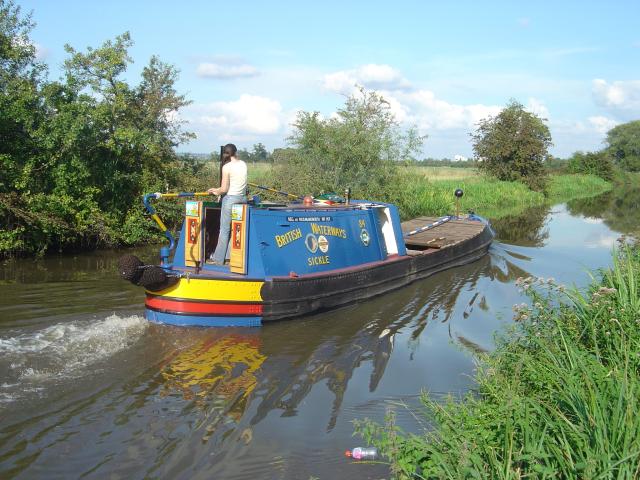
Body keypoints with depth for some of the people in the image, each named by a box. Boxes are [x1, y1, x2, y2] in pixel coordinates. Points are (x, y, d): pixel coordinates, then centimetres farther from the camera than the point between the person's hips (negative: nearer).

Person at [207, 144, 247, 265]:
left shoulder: (227, 167, -11)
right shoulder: (243, 164, 6)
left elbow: (224, 189, -12)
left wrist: (215, 191, 10)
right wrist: (218, 190, 17)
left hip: (230, 199, -5)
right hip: (242, 198, 6)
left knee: (224, 230, 3)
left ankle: (218, 259, 11)